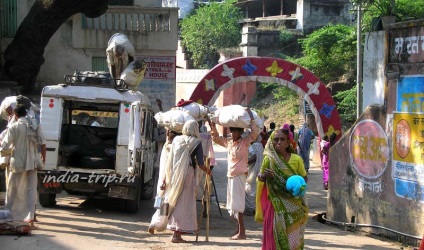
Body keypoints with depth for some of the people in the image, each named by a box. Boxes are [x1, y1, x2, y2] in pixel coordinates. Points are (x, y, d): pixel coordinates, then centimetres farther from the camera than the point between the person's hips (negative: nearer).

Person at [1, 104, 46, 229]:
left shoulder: (13, 127, -10)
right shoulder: (35, 126, 1)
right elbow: (43, 142, -3)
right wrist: (43, 156, 13)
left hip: (18, 163, -3)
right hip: (32, 163, 3)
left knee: (13, 191, 12)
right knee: (31, 190, 5)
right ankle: (30, 219, -3)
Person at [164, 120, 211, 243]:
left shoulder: (176, 140, 7)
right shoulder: (196, 143, -4)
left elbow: (169, 160, 7)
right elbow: (200, 164, -8)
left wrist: (166, 177, 11)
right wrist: (207, 170, 12)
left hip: (174, 175, 4)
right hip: (187, 174, -4)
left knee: (174, 201, 13)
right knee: (183, 202, 1)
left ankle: (176, 232, 16)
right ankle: (177, 234, -2)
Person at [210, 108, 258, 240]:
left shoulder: (245, 141, -8)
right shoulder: (228, 142, 11)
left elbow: (254, 133, -22)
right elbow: (216, 137, 22)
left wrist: (251, 118, -20)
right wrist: (213, 125, 10)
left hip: (239, 175, -8)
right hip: (231, 175, 8)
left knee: (237, 204, -9)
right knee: (233, 204, 12)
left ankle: (242, 232, -6)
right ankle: (239, 230, 21)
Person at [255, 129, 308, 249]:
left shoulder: (296, 159, -3)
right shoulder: (269, 159, -3)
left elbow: (304, 177, 8)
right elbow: (260, 177, 6)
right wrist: (263, 175, -18)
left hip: (293, 204, 1)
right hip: (276, 203, 0)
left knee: (293, 233, 7)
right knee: (276, 233, -1)